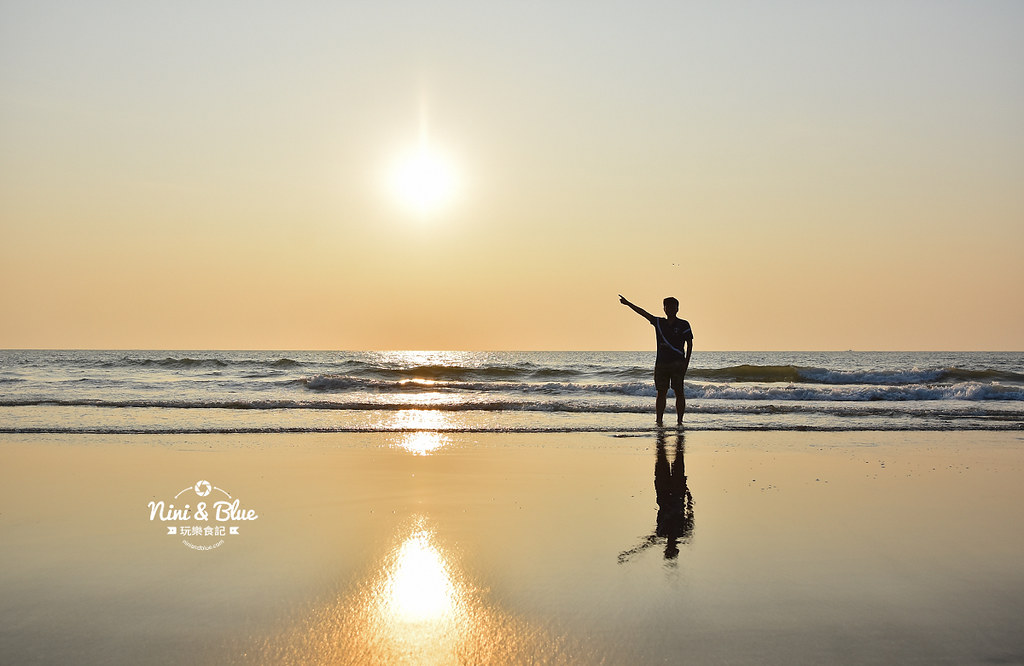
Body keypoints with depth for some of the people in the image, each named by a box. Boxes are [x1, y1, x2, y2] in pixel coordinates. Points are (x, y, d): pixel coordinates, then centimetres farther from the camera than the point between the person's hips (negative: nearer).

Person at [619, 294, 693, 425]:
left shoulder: (683, 325, 1)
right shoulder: (659, 323, 12)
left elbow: (689, 344, 0)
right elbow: (643, 313, 14)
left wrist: (686, 364, -7)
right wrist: (628, 303, 11)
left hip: (677, 364, -4)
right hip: (661, 363, 4)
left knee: (679, 392, -4)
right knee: (661, 393, 3)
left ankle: (679, 421, -2)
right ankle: (659, 421, 4)